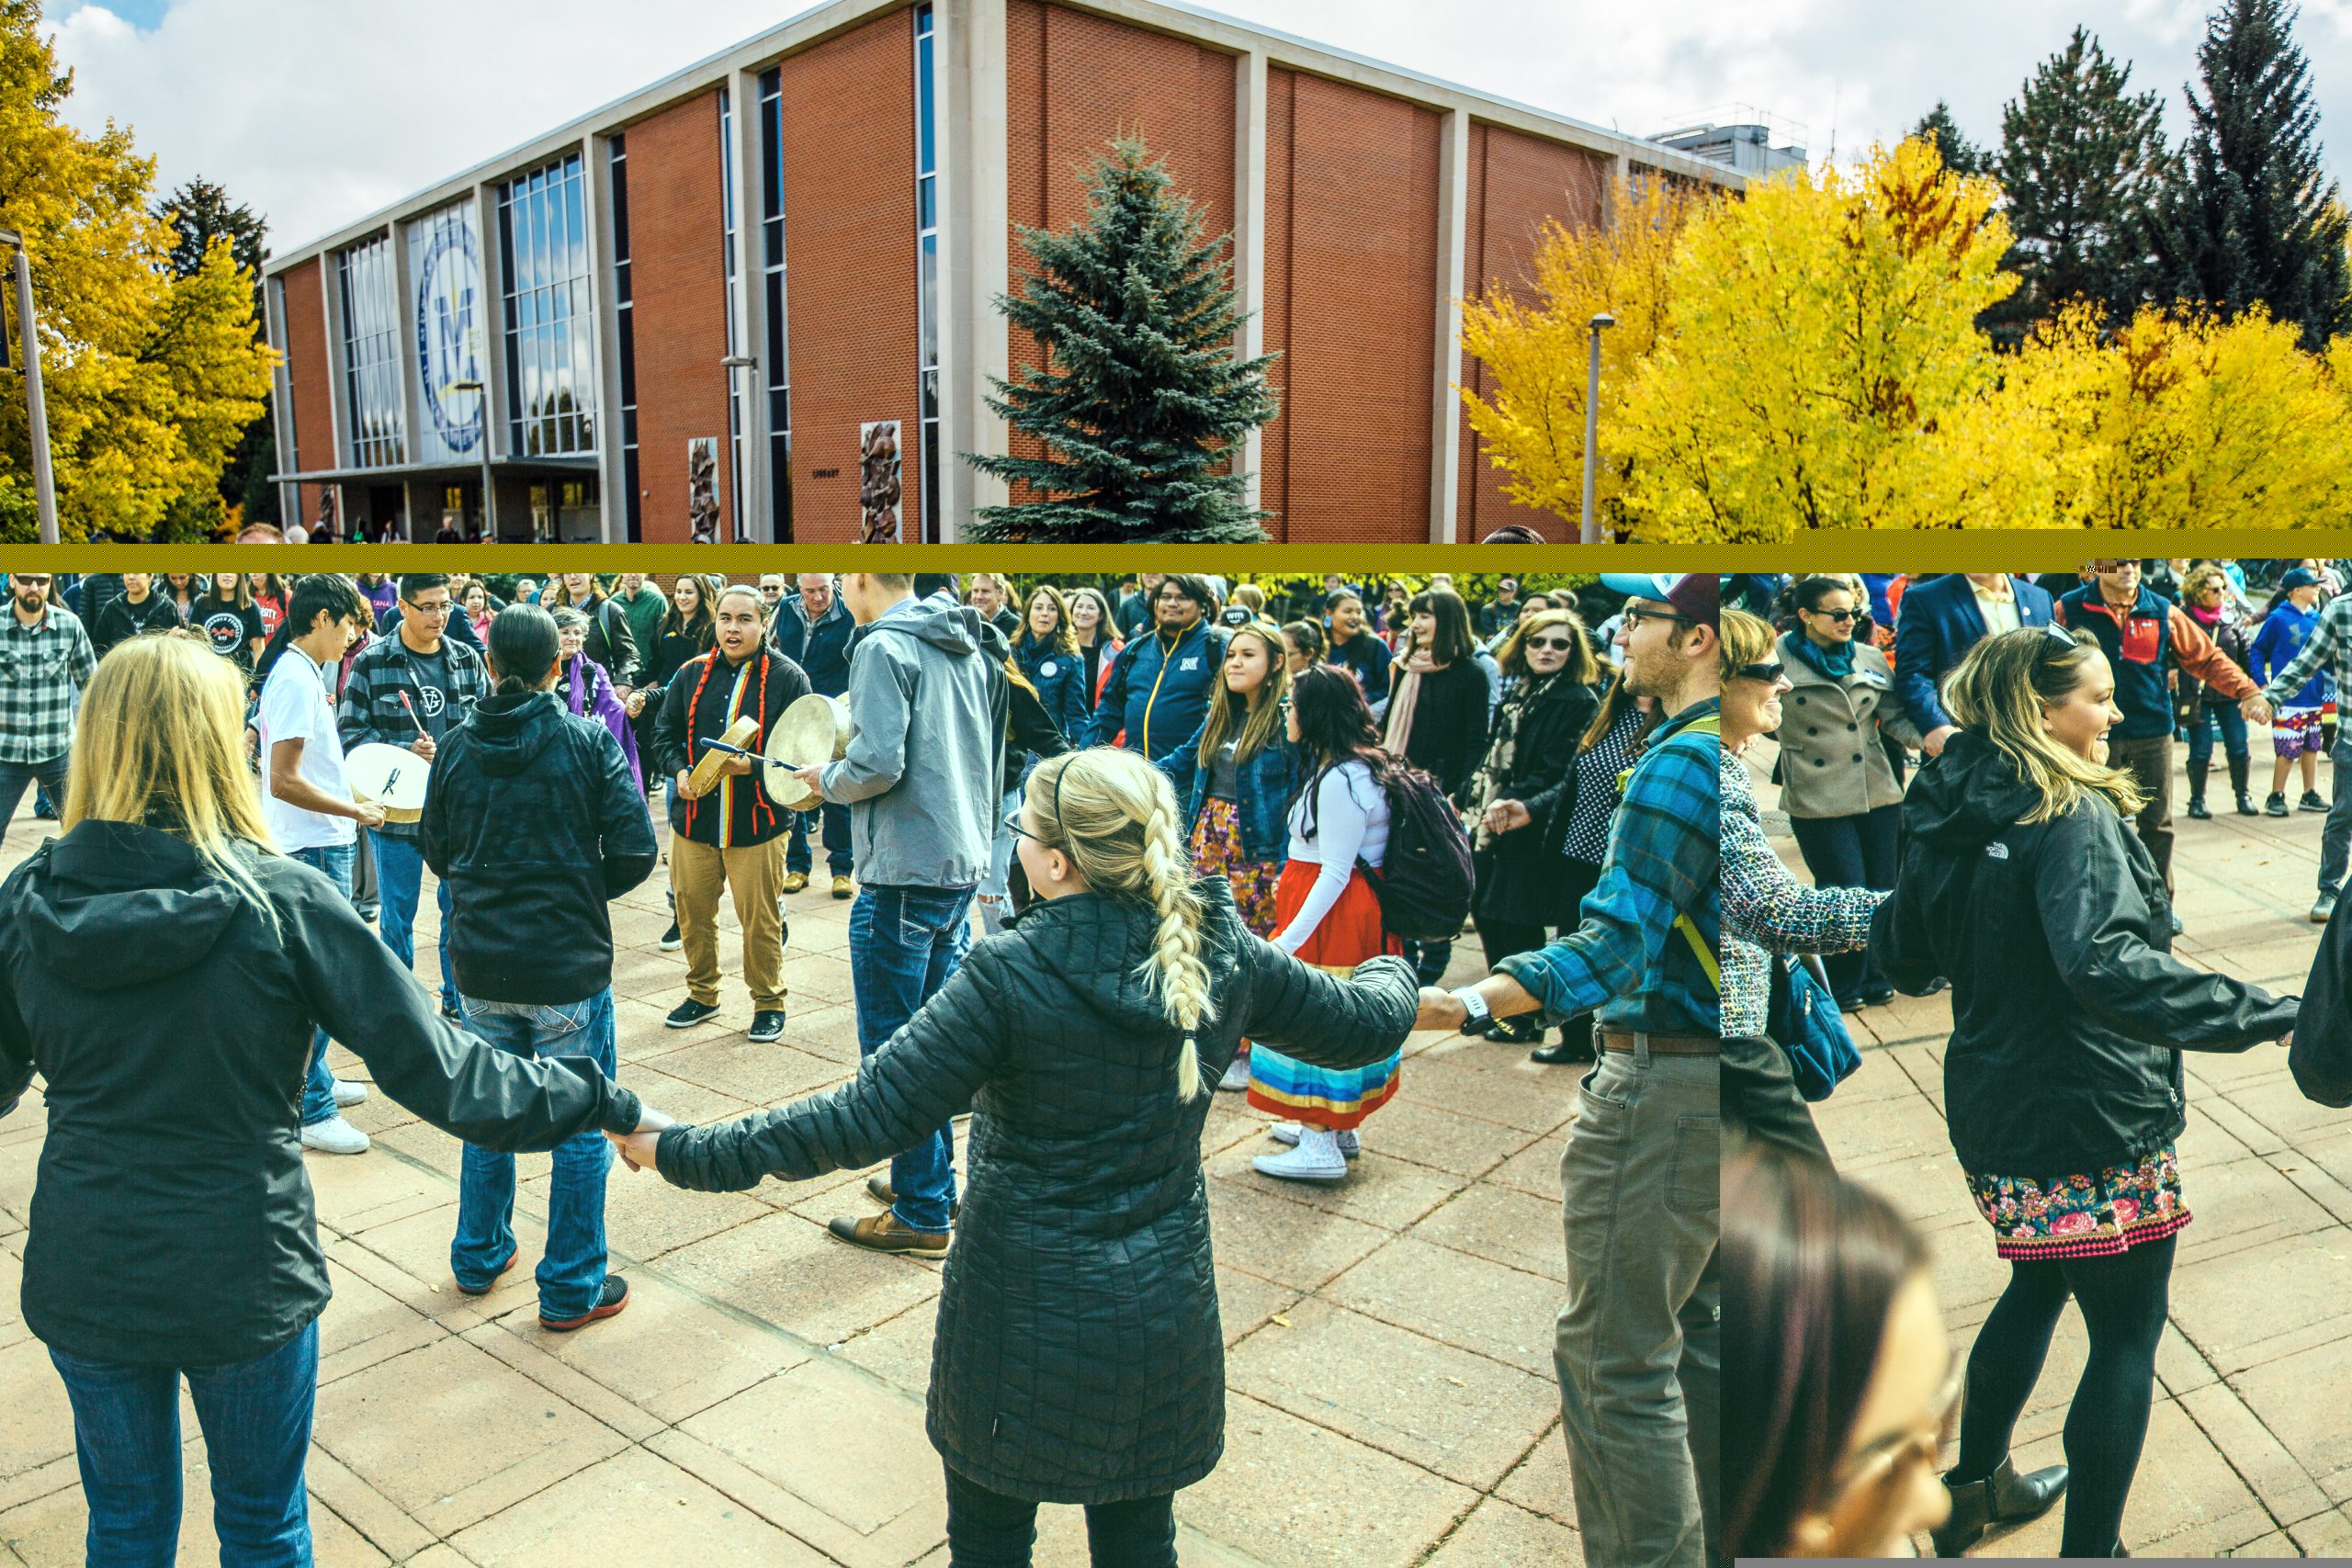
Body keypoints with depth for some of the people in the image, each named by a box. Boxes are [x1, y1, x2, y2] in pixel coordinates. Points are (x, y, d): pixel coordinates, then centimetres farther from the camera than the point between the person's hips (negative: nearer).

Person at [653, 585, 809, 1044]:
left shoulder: (788, 677, -4)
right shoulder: (692, 673, 7)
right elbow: (665, 734, 13)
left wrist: (753, 767, -21)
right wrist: (678, 770, -7)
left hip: (757, 824, -4)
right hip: (693, 818, 4)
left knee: (760, 921, 3)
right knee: (693, 915, 14)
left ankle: (768, 1003, 22)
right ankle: (702, 994, 34)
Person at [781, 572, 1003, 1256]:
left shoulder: (884, 648, -12)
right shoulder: (968, 648, 12)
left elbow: (877, 762, -21)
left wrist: (827, 780, -3)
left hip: (903, 873, -9)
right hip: (962, 864, 9)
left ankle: (920, 1213, 8)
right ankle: (934, 1179, 29)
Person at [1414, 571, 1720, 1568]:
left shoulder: (1682, 761, -19)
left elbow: (1616, 941, -29)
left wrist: (1470, 1003, -36)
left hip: (1665, 1086, -11)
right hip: (1712, 1077, 11)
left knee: (1615, 1361, -1)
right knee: (1692, 1334, 23)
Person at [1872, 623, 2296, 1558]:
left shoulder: (1944, 820, 2)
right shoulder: (2075, 819, -21)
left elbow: (1901, 954, 11)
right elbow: (2106, 965, -37)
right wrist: (2268, 1017, -35)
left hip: (1993, 1111, 8)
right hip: (2094, 1126, -8)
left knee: (2037, 1288, 28)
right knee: (2126, 1338, 10)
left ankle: (1974, 1490, 44)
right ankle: (2089, 1547, 21)